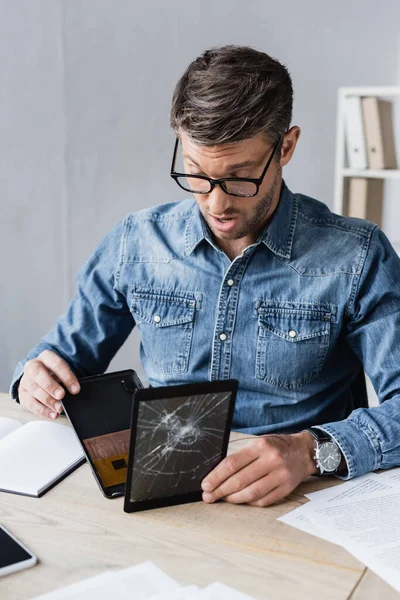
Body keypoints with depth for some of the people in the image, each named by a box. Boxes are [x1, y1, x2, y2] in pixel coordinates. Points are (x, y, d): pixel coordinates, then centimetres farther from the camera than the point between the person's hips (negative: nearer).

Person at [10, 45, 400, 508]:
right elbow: (68, 352, 13)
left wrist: (313, 451, -30)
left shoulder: (357, 257, -7)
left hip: (291, 502, 1)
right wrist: (36, 378, -10)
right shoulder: (135, 243, 3)